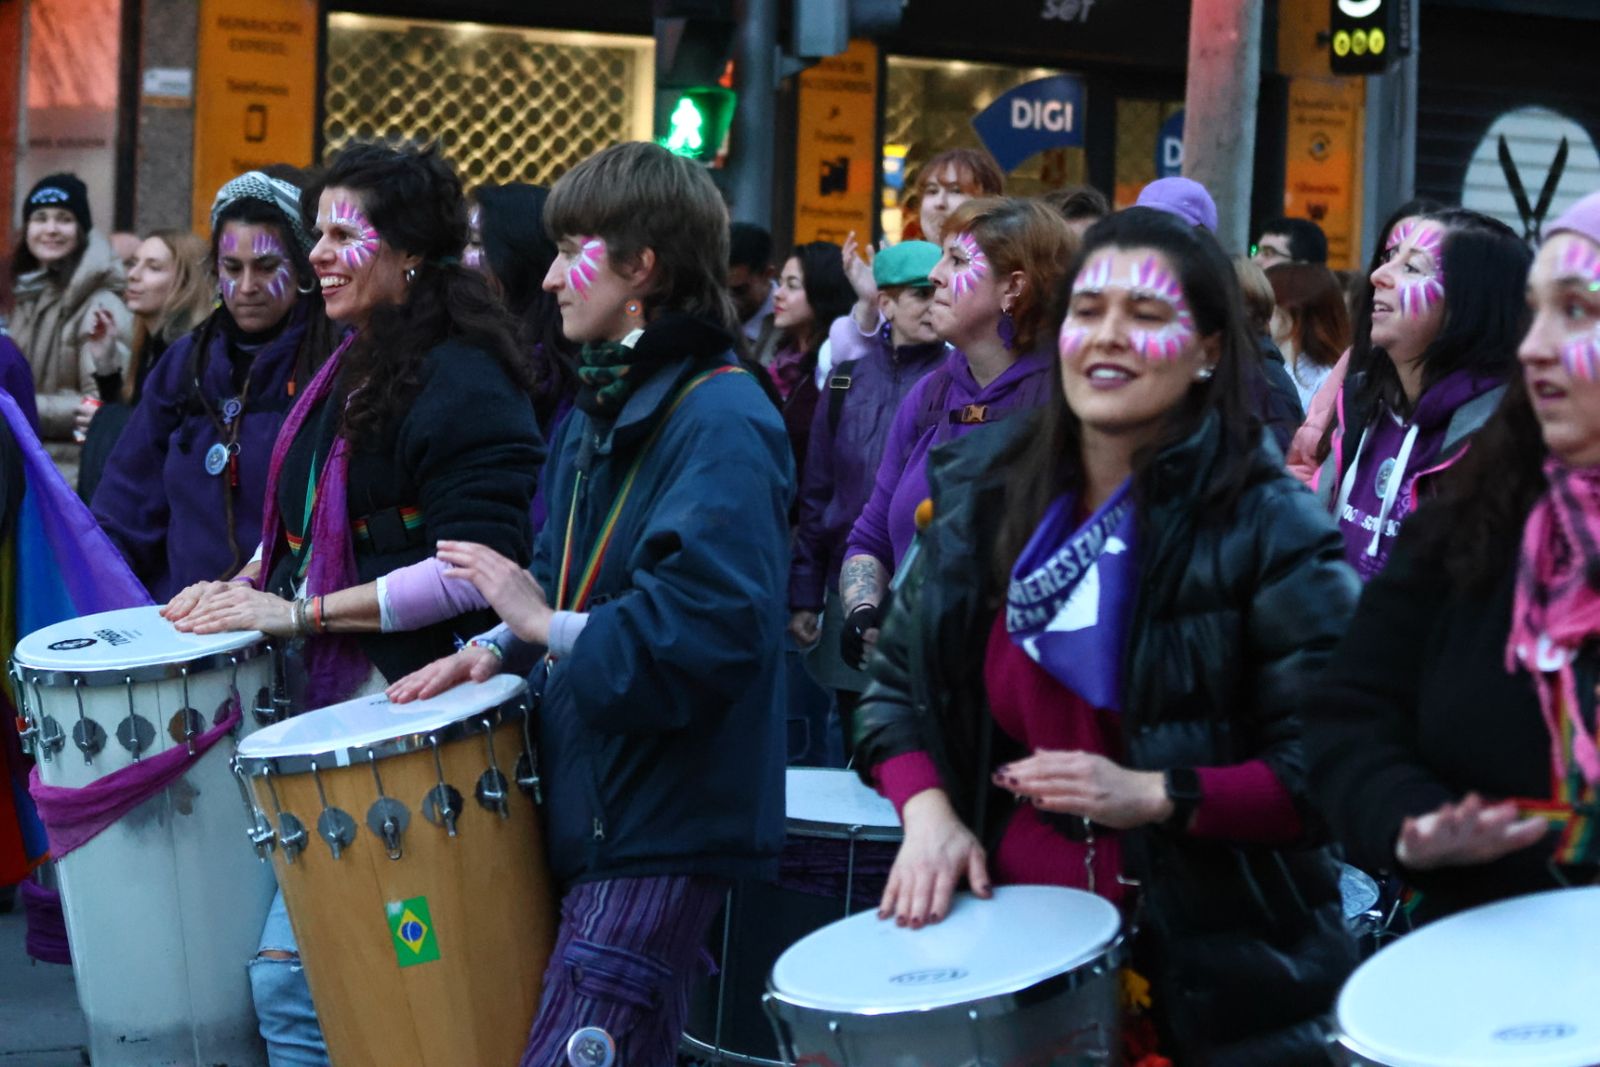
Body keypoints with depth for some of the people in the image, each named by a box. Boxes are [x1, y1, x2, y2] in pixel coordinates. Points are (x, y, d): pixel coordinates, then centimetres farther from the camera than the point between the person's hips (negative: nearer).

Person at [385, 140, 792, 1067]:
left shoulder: (723, 423, -17)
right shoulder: (606, 409, 14)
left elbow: (708, 628, -28)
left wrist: (549, 627, -19)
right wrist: (503, 648, 5)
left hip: (664, 827, -9)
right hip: (589, 808, 9)